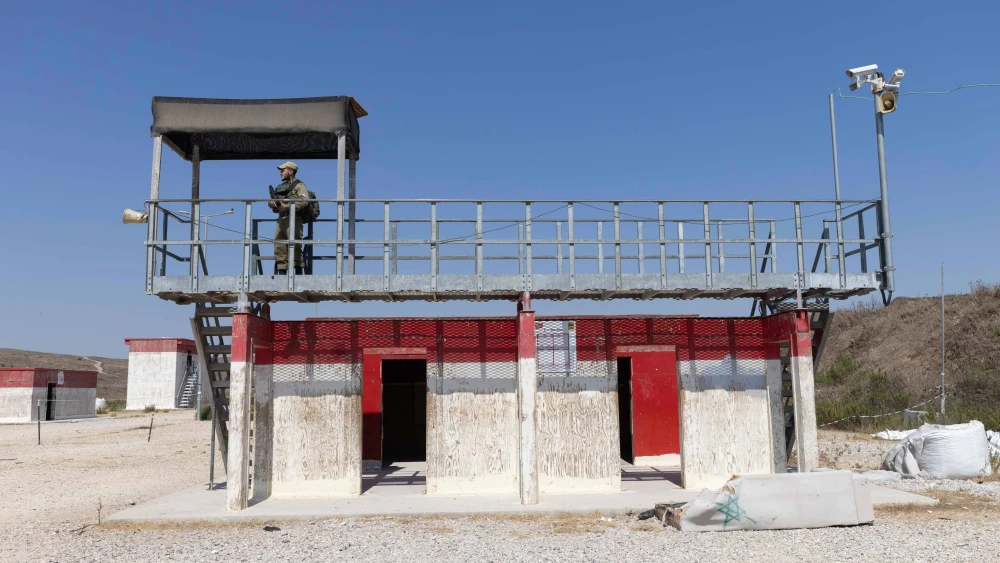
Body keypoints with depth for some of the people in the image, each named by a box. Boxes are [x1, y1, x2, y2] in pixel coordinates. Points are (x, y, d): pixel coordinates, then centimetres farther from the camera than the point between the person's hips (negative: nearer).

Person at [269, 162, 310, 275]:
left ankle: (298, 273, -11)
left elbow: (304, 201, -17)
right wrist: (271, 203, 0)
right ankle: (281, 272, 5)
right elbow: (275, 209, 25)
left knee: (295, 246, -11)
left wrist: (287, 206, -18)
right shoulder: (280, 187, 25)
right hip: (281, 220, 8)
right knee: (279, 248, 2)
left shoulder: (299, 186, 1)